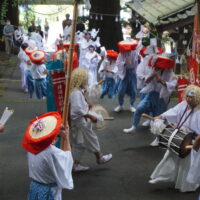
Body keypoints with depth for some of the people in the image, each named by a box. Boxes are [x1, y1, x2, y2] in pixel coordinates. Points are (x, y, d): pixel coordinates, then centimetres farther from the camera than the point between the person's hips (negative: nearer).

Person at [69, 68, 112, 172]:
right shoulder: (77, 93, -26)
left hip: (77, 121, 10)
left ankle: (76, 164, 21)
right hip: (80, 121, -10)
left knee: (78, 144, 16)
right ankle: (99, 158, 30)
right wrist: (91, 116, -26)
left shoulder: (74, 91, 6)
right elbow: (78, 109, -31)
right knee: (91, 139, 11)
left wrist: (87, 106, 16)